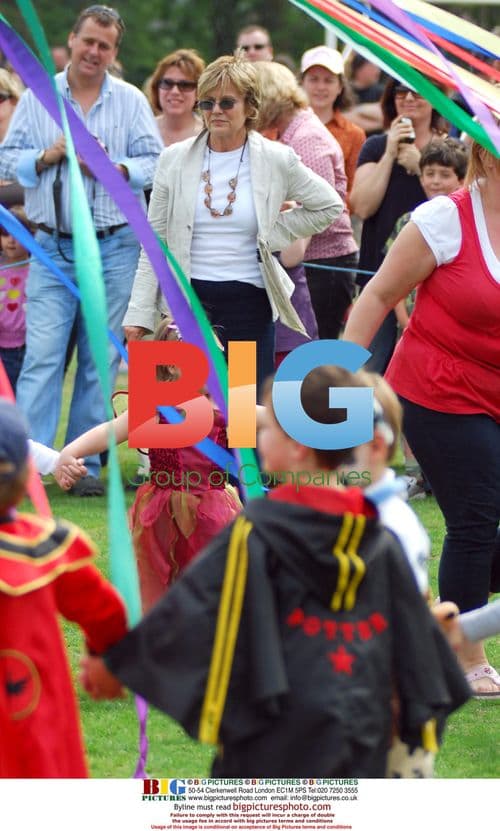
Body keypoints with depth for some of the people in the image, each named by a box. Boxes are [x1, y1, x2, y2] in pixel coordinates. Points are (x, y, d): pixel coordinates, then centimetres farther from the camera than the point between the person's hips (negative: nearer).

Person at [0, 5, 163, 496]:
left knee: (101, 358, 3)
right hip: (53, 248, -1)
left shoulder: (131, 101, 7)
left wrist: (115, 169, -14)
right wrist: (48, 156, -9)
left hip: (114, 248, 1)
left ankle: (85, 464, 10)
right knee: (42, 354, -9)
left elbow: (154, 163, 3)